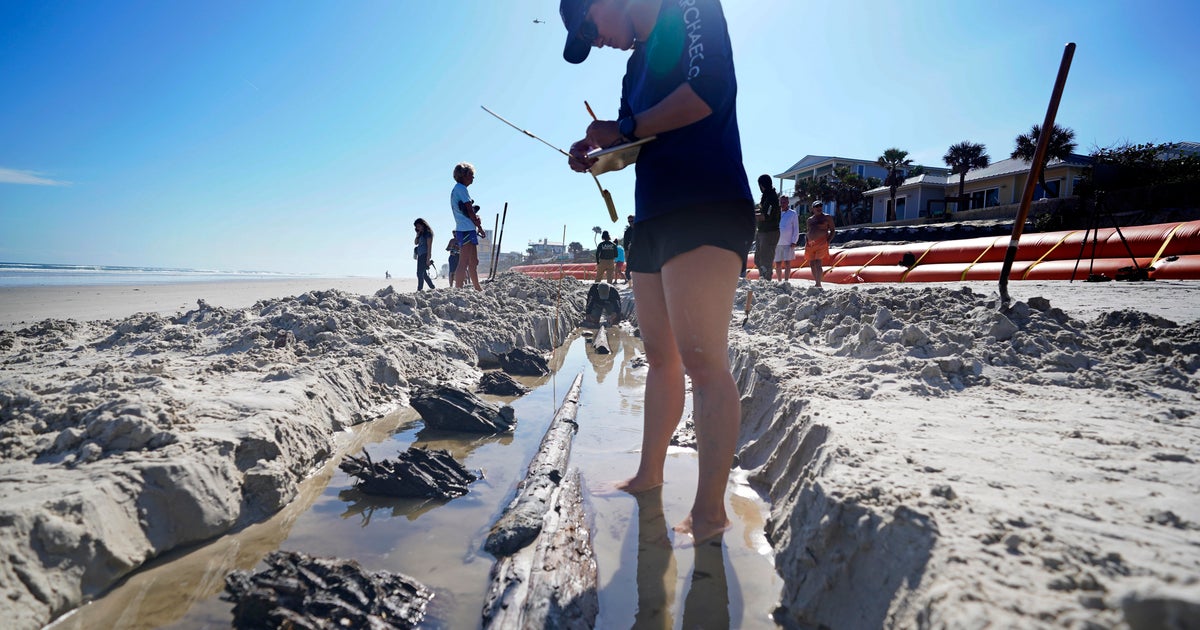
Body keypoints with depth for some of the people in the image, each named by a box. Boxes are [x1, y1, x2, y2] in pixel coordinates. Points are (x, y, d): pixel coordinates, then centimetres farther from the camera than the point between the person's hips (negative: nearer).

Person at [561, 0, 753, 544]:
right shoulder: (636, 65, 27)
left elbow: (709, 88, -13)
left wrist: (625, 128, -5)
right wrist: (595, 155, 8)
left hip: (705, 211, -8)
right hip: (651, 218, 9)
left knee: (702, 361, -13)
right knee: (660, 357, 10)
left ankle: (709, 511, -4)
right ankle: (649, 474, 22)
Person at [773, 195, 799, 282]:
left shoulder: (792, 213, 3)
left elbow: (796, 229, 2)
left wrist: (794, 241, -6)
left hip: (788, 243, -3)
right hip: (777, 243, 3)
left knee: (787, 263, -6)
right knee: (777, 264, 6)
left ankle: (786, 281, -5)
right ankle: (779, 281, 16)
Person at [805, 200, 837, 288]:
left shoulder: (827, 217, 5)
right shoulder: (810, 219, 17)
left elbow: (833, 230, 4)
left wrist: (828, 241, -9)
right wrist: (806, 242, 6)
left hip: (821, 243, -5)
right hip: (810, 244, 6)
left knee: (818, 263, -17)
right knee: (812, 264, 7)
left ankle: (819, 284, -19)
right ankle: (817, 283, 17)